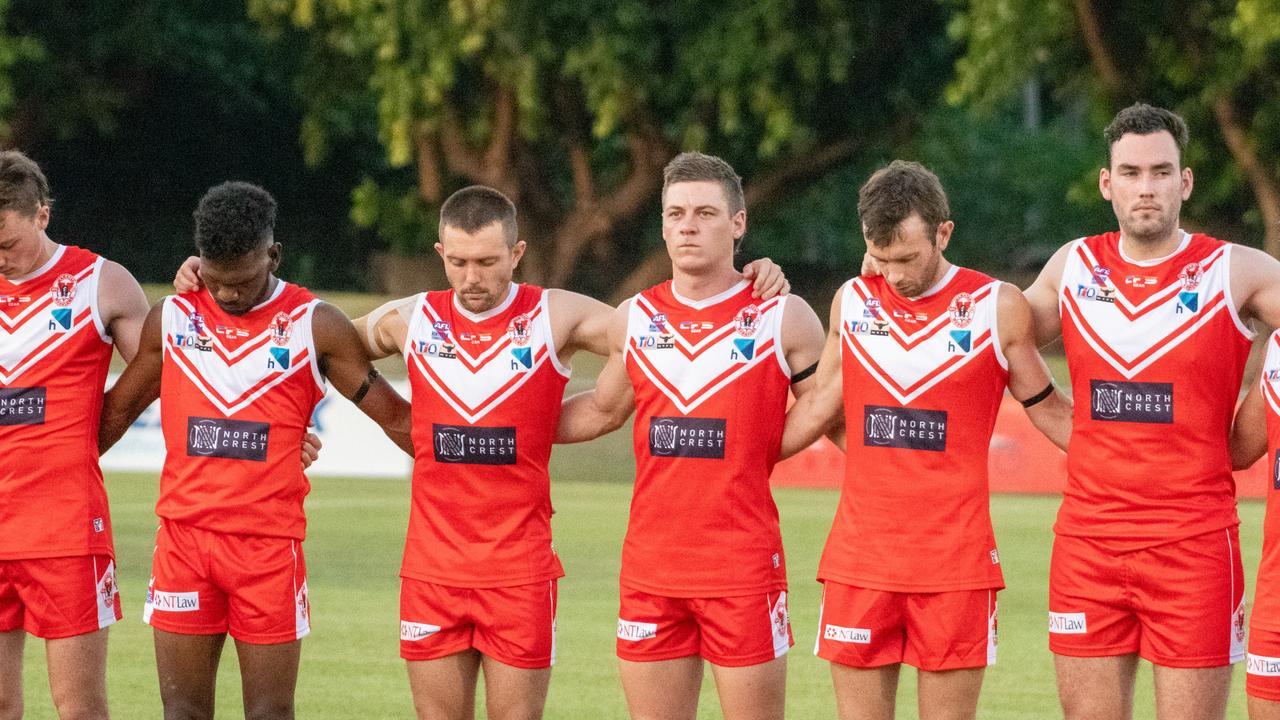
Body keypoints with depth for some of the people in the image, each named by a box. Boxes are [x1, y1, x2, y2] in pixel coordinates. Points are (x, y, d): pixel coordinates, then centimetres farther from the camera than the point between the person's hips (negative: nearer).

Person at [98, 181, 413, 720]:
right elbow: (117, 411, 19)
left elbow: (393, 416, 5)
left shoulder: (314, 326, 0)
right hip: (183, 535, 2)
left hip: (270, 544, -2)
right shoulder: (172, 317, 7)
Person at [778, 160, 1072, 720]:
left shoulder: (996, 307, 0)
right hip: (860, 559, 2)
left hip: (956, 563, -2)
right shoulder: (851, 302, 8)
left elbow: (1046, 409, 11)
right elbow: (819, 405, 19)